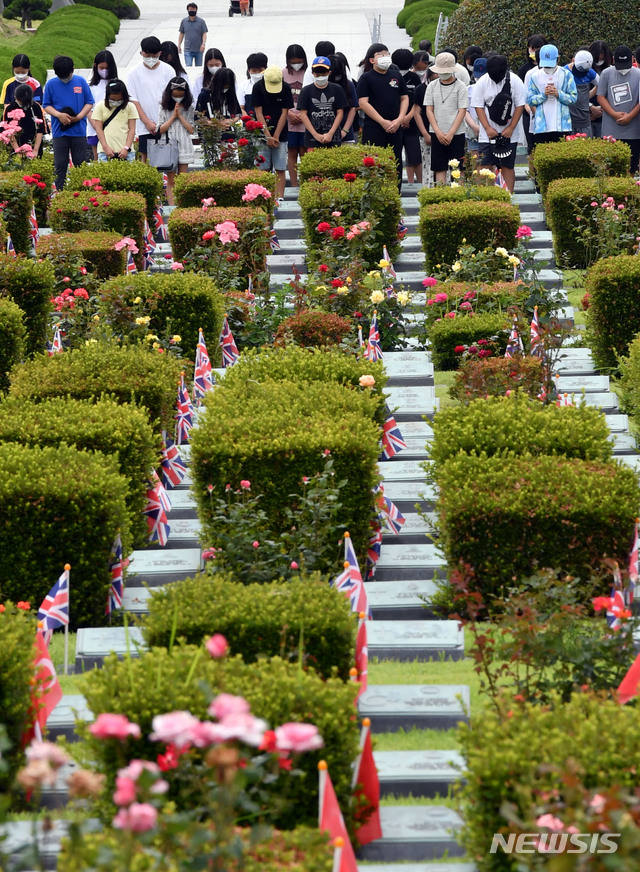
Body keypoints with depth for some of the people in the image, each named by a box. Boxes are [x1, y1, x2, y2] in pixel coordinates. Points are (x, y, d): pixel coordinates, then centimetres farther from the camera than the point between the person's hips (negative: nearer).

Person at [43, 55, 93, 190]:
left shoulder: (80, 81, 1)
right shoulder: (51, 84, 1)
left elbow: (89, 102, 5)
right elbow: (46, 105, 5)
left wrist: (79, 116, -11)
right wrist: (59, 115, -14)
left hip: (79, 130, 0)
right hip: (59, 132, 0)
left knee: (80, 163, 4)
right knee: (60, 165, 3)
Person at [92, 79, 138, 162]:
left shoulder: (130, 107, 7)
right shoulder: (100, 106, 6)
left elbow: (132, 129, 4)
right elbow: (98, 129, 2)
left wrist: (127, 148, -7)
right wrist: (106, 148, -7)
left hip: (126, 151, 1)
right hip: (105, 151, 0)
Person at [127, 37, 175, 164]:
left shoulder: (168, 70, 2)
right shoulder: (135, 72, 1)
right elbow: (133, 100, 0)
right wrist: (147, 122, -8)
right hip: (145, 125, 0)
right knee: (145, 156, 1)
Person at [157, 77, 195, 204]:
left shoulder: (189, 108, 6)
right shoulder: (163, 107, 3)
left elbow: (191, 129, 1)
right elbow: (160, 130, -3)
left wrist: (180, 116, -7)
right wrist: (173, 116, -7)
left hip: (184, 146, 1)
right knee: (171, 181, -2)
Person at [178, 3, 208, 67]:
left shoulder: (201, 21, 0)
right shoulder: (184, 21, 5)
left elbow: (204, 34, -2)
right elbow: (181, 34, 12)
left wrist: (203, 44, -18)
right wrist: (179, 45, 5)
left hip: (198, 50, 0)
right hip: (188, 50, 0)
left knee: (198, 67, 8)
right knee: (188, 66, -11)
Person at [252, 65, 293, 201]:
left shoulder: (286, 88, -3)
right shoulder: (258, 87, -6)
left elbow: (284, 113, -3)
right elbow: (259, 113, -7)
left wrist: (276, 136, -8)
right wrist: (268, 136, -12)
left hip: (280, 134, 0)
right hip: (262, 134, 0)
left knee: (280, 169, -4)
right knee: (264, 169, -1)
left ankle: (279, 197, -5)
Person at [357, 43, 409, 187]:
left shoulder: (396, 76, 13)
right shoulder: (366, 78, -2)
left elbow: (404, 98, 15)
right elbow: (363, 103, -9)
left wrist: (399, 119, -2)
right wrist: (383, 122, -13)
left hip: (394, 129, 5)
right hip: (373, 128, -5)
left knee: (396, 164, 6)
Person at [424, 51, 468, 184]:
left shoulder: (460, 86, 0)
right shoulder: (432, 86, 8)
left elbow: (462, 111, -3)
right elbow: (429, 110, 6)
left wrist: (451, 133, -11)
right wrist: (438, 132, -6)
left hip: (456, 133, -2)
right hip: (437, 134, 2)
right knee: (439, 168, 2)